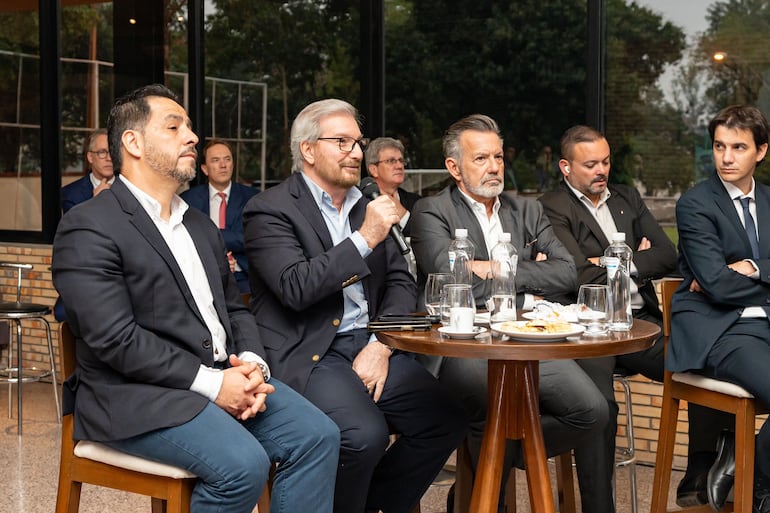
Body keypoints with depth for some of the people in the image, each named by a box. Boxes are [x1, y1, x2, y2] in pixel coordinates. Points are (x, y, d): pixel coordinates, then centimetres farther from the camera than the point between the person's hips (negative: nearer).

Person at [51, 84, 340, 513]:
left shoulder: (201, 226, 19)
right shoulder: (89, 228, -8)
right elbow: (115, 340, -17)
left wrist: (252, 364, -3)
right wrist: (210, 383, -19)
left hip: (225, 377, 8)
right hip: (139, 394, -7)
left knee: (318, 436, -12)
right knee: (242, 463, -28)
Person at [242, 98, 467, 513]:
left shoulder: (365, 207, 16)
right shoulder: (269, 210, -4)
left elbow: (401, 283, 14)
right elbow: (295, 288, -18)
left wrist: (381, 346, -3)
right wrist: (364, 240, -18)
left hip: (371, 347, 7)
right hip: (309, 355, -6)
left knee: (447, 421, -11)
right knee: (364, 434, -30)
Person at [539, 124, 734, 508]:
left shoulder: (628, 199, 21)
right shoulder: (551, 209, -1)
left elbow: (668, 256, 12)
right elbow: (582, 276, -12)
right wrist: (638, 262, 3)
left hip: (640, 322, 6)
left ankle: (698, 483, 4)